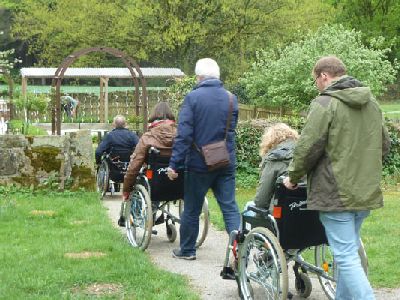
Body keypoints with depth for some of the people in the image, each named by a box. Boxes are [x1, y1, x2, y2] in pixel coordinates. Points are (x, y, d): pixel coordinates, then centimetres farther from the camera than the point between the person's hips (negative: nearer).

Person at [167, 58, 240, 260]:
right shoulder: (231, 99, 3)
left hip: (199, 164, -3)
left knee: (192, 209, 10)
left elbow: (184, 134, -13)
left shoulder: (193, 98, -10)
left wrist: (174, 164, -11)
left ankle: (187, 250, 22)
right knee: (230, 207, 5)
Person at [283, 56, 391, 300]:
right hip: (366, 193, 8)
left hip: (336, 195, -8)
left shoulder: (325, 103, -12)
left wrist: (293, 177, 0)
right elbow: (385, 145, 20)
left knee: (346, 257, -6)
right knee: (349, 251, 19)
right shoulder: (371, 103, 12)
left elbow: (308, 147, -15)